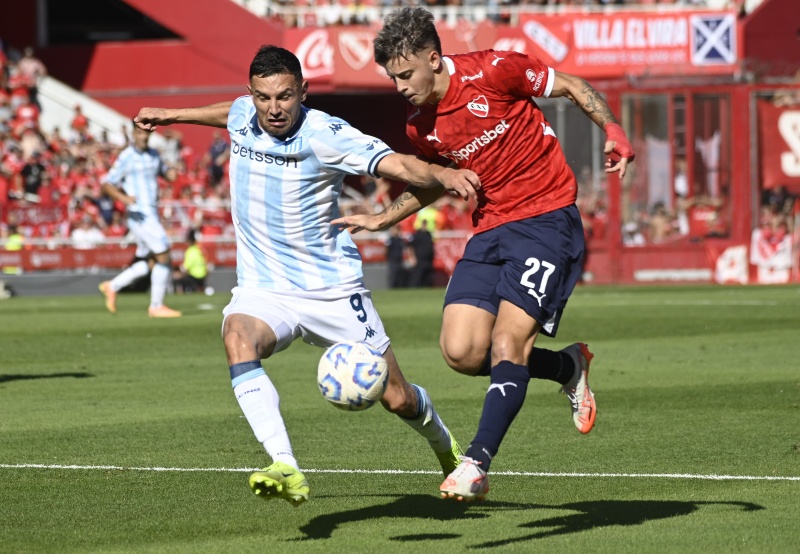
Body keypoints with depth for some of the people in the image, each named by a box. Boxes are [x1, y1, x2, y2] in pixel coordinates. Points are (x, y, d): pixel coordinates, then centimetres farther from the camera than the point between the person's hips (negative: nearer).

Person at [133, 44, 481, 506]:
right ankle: (286, 470, -43)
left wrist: (443, 174, -48)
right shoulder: (242, 115, -1)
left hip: (333, 289, -3)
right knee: (238, 339, -33)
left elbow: (396, 164, -30)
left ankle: (443, 444, 41)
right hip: (262, 290, 3)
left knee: (398, 399, 3)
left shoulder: (326, 135, -17)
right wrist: (172, 116, 36)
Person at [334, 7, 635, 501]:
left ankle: (477, 464, -15)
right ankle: (567, 367, 16)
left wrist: (613, 131, -15)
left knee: (507, 343, -18)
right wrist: (382, 220, 18)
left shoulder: (491, 71, -12)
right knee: (462, 350, -9)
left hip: (547, 217, -6)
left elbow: (571, 86, -1)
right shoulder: (420, 127, 6)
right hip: (490, 231, 6)